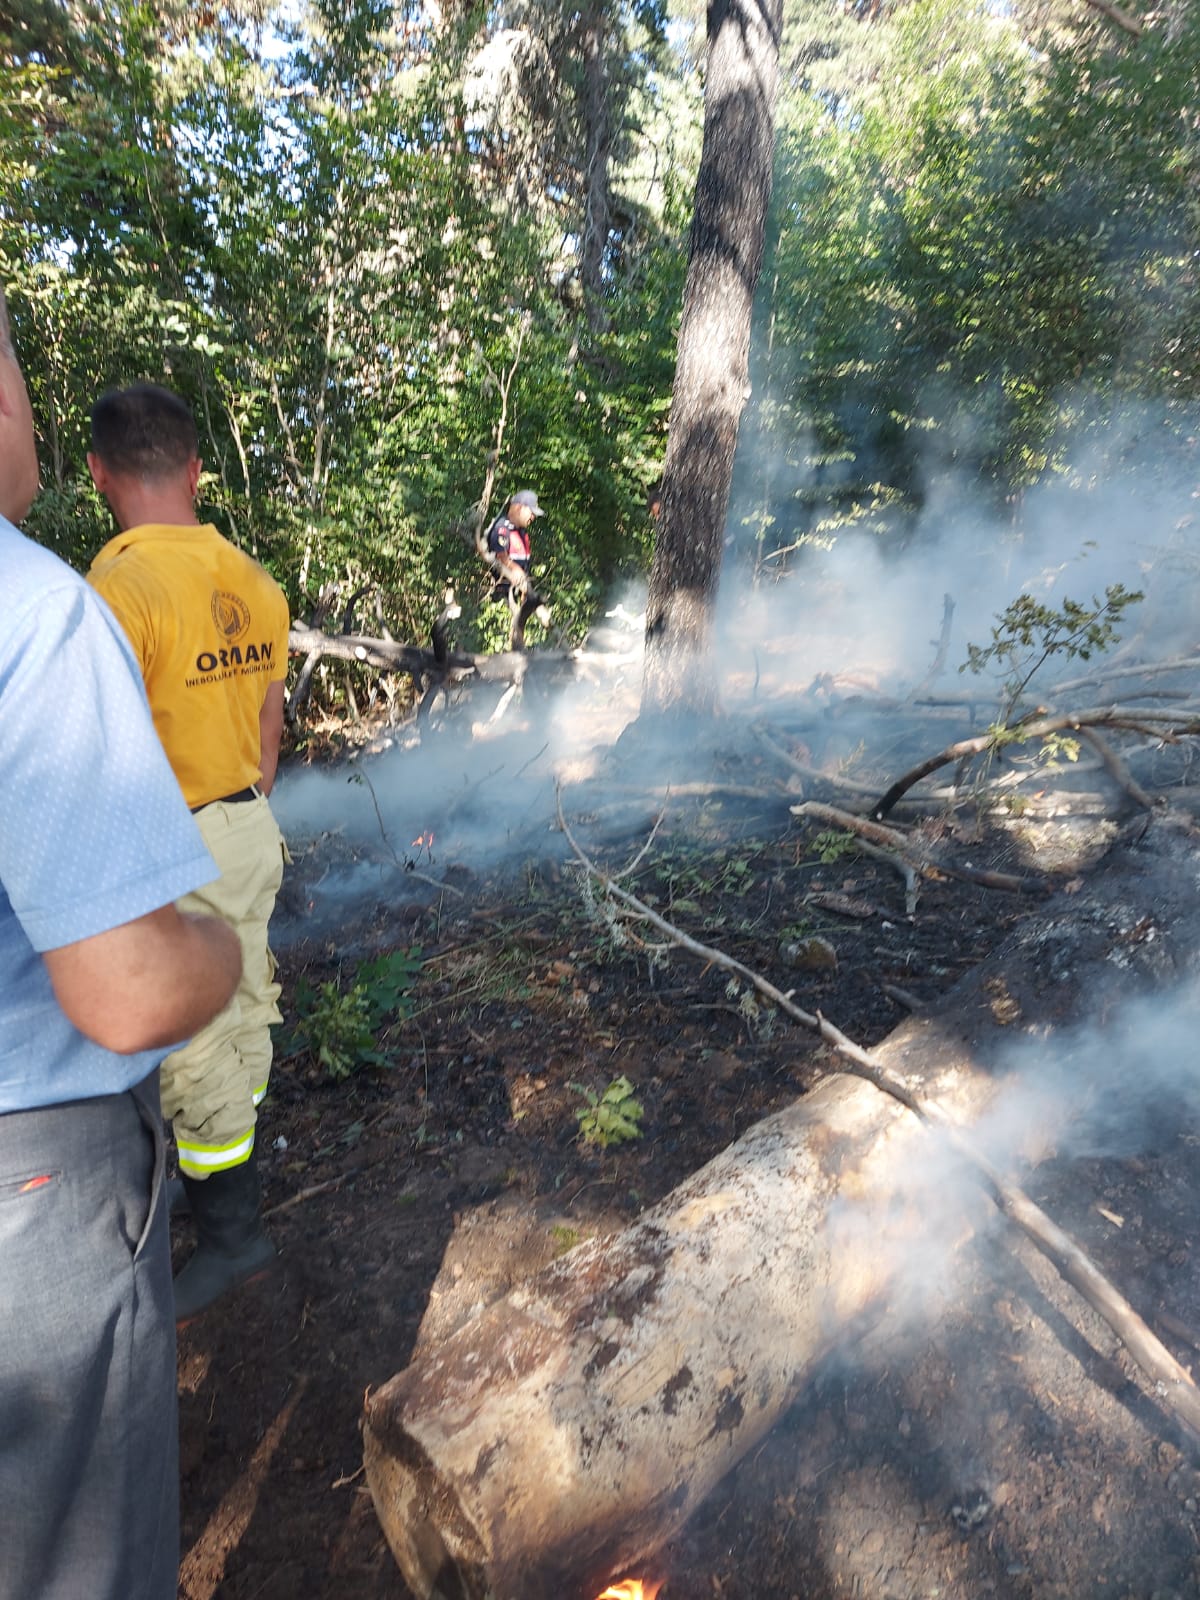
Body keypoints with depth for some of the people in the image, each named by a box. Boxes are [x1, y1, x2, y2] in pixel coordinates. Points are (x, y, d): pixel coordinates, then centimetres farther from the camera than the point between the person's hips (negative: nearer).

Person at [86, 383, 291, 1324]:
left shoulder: (119, 588, -21)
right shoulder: (254, 582, 3)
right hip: (252, 829, 8)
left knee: (190, 1036, 6)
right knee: (246, 990, 23)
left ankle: (232, 1232, 23)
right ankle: (231, 1143, 47)